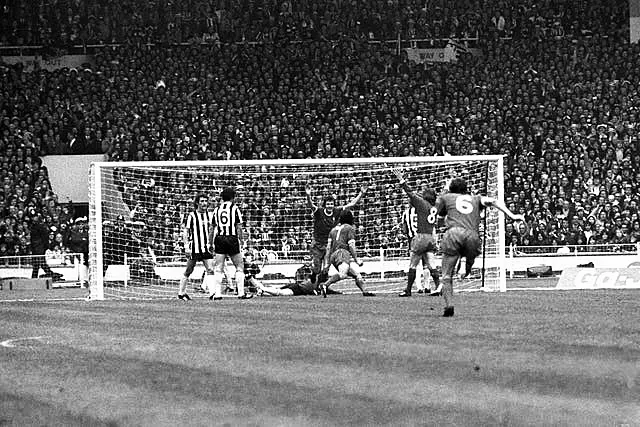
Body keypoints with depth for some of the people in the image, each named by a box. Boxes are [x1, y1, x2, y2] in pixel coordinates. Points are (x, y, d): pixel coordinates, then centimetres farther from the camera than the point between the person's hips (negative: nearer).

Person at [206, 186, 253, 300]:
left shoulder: (217, 209, 11)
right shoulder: (235, 209, -1)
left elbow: (212, 228, 12)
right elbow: (239, 227, -6)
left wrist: (210, 243, 17)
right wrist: (241, 242, 0)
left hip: (219, 239, 3)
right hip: (232, 239, -3)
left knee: (218, 269, 3)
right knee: (239, 267, 7)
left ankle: (217, 293, -2)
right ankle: (241, 293, 4)